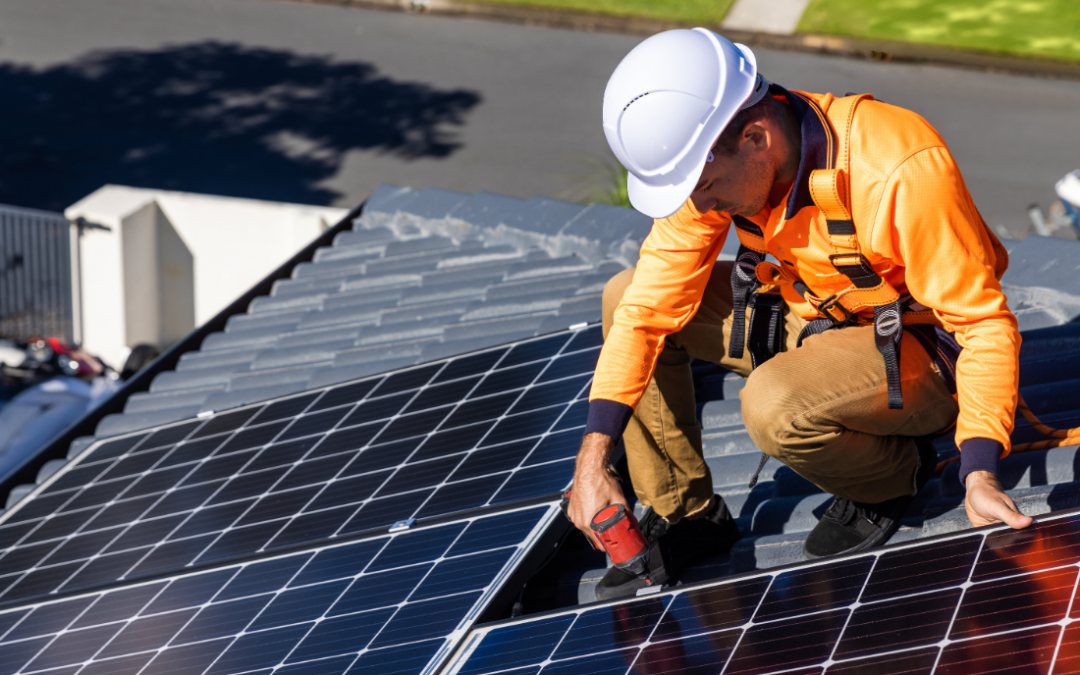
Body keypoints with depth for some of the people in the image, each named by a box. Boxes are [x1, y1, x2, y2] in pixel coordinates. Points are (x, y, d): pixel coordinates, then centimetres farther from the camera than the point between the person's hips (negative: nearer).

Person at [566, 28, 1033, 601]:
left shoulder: (899, 172, -34)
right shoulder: (710, 161, -15)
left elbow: (983, 322, -27)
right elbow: (650, 306, -11)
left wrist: (980, 476, -35)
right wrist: (593, 458, -18)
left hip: (919, 347, -7)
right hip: (811, 317, 7)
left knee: (774, 408, -34)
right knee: (626, 298, -3)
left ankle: (895, 473, -1)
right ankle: (683, 513, 8)